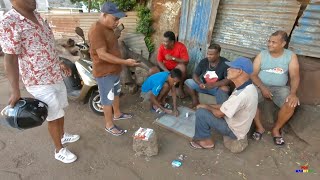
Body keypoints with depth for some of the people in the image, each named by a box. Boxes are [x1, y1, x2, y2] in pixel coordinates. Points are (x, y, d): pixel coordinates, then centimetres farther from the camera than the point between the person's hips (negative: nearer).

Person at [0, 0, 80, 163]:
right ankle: (59, 150, 26)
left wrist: (59, 64, 22)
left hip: (55, 75, 8)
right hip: (40, 82, -7)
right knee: (54, 116, 4)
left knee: (60, 110, 21)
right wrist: (15, 91, -20)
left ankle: (62, 135, 45)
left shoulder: (37, 16, 6)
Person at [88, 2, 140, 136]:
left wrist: (121, 63, 18)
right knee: (108, 99, 3)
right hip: (105, 72, -9)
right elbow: (102, 55, -28)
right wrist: (125, 62, -30)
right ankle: (109, 125, 21)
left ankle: (117, 114, 43)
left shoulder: (108, 28, 8)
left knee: (116, 93, 23)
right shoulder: (96, 30, -22)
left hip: (114, 69, 10)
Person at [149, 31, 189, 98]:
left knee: (182, 66, -36)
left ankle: (180, 88, -14)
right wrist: (167, 71, -27)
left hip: (176, 68, -2)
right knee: (151, 71, -22)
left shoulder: (181, 47, -19)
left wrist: (173, 58, -30)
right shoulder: (162, 47, -11)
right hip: (165, 68, 2)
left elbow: (186, 62, -22)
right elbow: (159, 61, -11)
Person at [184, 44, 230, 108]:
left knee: (224, 89, -36)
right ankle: (195, 100, 3)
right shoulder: (203, 61, -6)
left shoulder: (225, 63, -17)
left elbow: (228, 80, -24)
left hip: (217, 88, -3)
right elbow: (195, 75, -5)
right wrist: (200, 84, -26)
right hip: (204, 85, 4)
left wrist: (212, 85, -35)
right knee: (188, 82, -15)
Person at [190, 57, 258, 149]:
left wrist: (206, 107, -4)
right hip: (236, 123, 9)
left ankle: (206, 141, 7)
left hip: (234, 130, -9)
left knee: (201, 113, -15)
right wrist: (208, 106, 1)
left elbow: (219, 114, -23)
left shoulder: (242, 94, -35)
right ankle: (204, 137, 19)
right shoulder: (247, 87, -3)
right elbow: (226, 105, 7)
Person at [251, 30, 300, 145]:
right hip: (261, 86, 0)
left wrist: (293, 93, -25)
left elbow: (295, 76, -7)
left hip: (280, 88, 0)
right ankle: (259, 127, -7)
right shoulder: (262, 55, 1)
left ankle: (276, 129, -1)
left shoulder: (291, 56, 1)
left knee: (291, 104, -28)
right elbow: (253, 74, -4)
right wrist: (262, 87, -21)